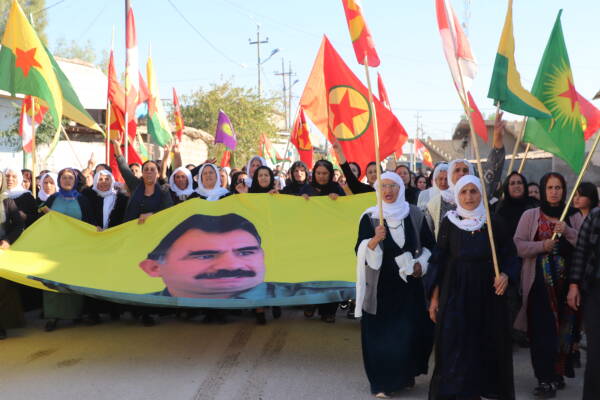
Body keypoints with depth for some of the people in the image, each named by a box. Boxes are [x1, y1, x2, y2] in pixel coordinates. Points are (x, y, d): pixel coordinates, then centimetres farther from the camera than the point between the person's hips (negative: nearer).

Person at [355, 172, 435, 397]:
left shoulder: (414, 214, 3)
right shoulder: (369, 217, -4)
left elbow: (429, 244, 14)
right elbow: (360, 251, -11)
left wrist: (421, 263, -1)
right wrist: (376, 239, -28)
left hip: (409, 281, 2)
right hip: (380, 283, -2)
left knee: (411, 329, 3)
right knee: (380, 332, -2)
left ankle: (406, 374, 24)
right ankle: (382, 383, 7)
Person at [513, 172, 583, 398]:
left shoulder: (574, 217, 11)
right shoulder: (530, 216, 6)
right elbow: (517, 246, -1)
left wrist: (567, 232, -13)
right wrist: (541, 246, -15)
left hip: (566, 282, 2)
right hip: (540, 282, -2)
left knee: (565, 327, 3)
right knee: (542, 330, -8)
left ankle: (558, 373, 19)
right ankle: (546, 379, -3)